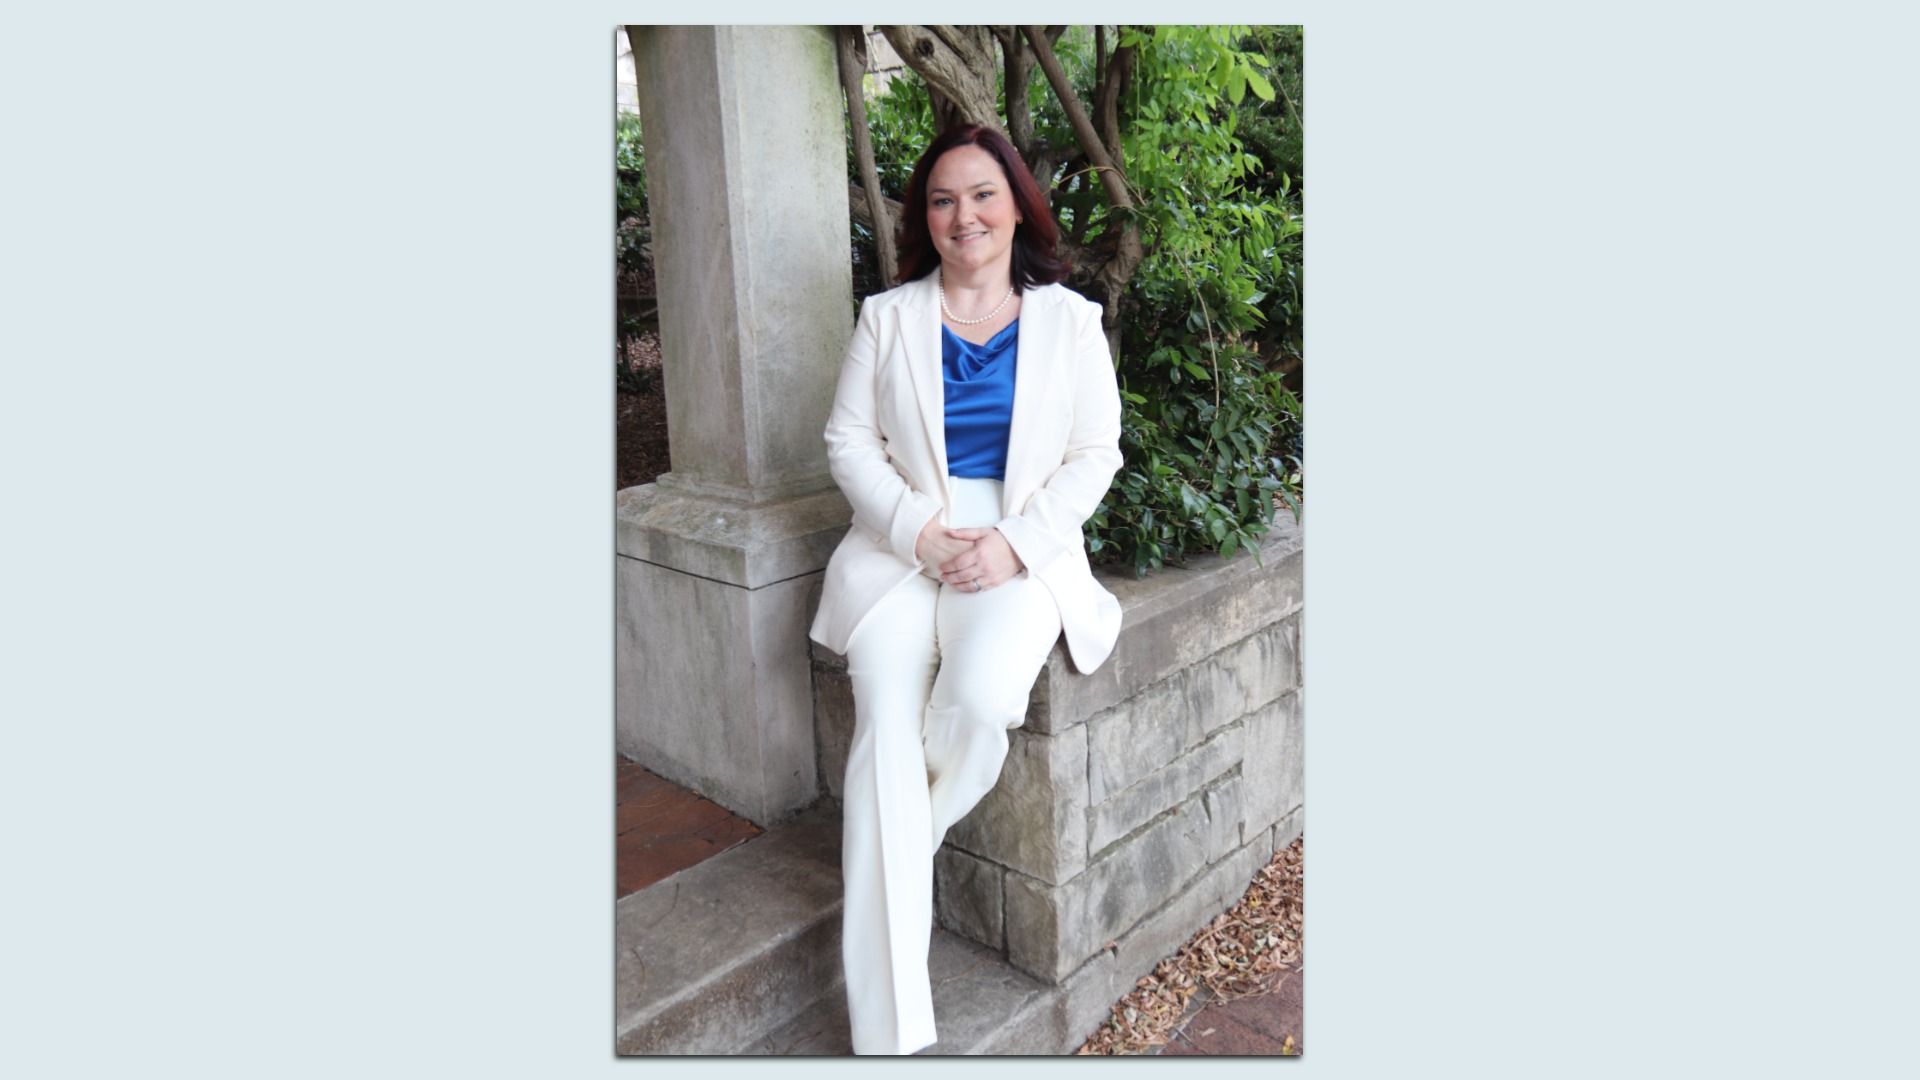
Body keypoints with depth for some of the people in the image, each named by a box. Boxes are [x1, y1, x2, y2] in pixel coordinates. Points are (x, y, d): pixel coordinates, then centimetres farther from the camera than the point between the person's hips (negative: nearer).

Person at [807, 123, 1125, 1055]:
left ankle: (898, 853, 2)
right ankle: (887, 1027, -15)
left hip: (1023, 549, 0)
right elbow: (850, 442, 6)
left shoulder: (1069, 320, 9)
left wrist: (1015, 543, -11)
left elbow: (1094, 454, 4)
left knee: (982, 700, -32)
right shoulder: (887, 316, 11)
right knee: (885, 723, -21)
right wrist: (922, 533, -10)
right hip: (902, 542, 1)